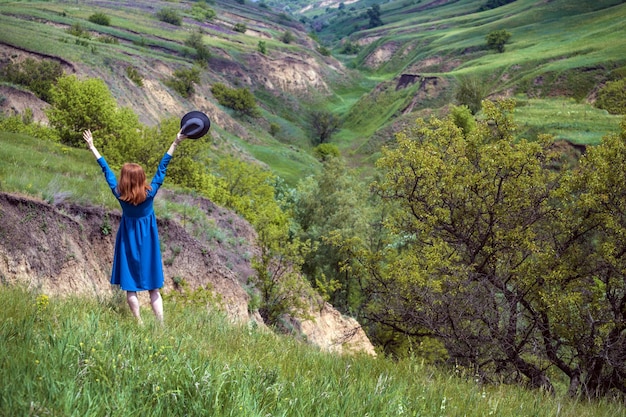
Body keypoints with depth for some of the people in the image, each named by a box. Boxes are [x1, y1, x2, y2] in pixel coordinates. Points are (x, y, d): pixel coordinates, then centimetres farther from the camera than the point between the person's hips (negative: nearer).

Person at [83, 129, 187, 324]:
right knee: (153, 288, 4)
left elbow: (106, 169, -6)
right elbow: (162, 168, -16)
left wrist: (92, 146, 4)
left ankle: (139, 323, 8)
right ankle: (161, 324, 0)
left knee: (130, 287, 8)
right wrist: (175, 143, -15)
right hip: (147, 241, 0)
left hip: (129, 241, 0)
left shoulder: (120, 195, -14)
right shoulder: (150, 193, -16)